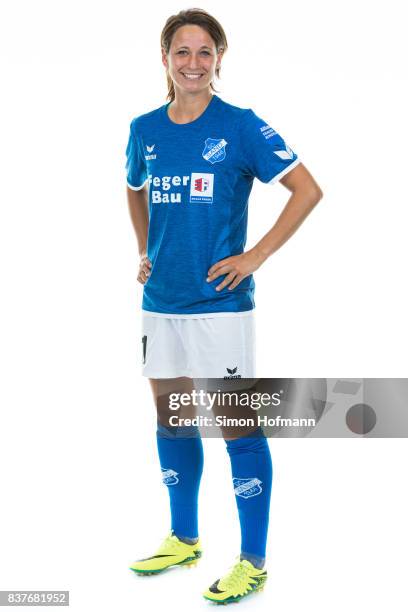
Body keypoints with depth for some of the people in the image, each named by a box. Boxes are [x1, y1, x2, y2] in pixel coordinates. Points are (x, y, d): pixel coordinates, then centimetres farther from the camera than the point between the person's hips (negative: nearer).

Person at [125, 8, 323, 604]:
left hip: (220, 301, -6)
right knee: (171, 419, 15)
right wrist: (146, 252, 14)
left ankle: (254, 562, 11)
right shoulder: (145, 129, 7)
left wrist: (256, 255, -11)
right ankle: (184, 538, 33)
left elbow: (307, 190, -8)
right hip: (160, 300, 6)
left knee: (238, 426, -2)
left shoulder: (241, 126, -7)